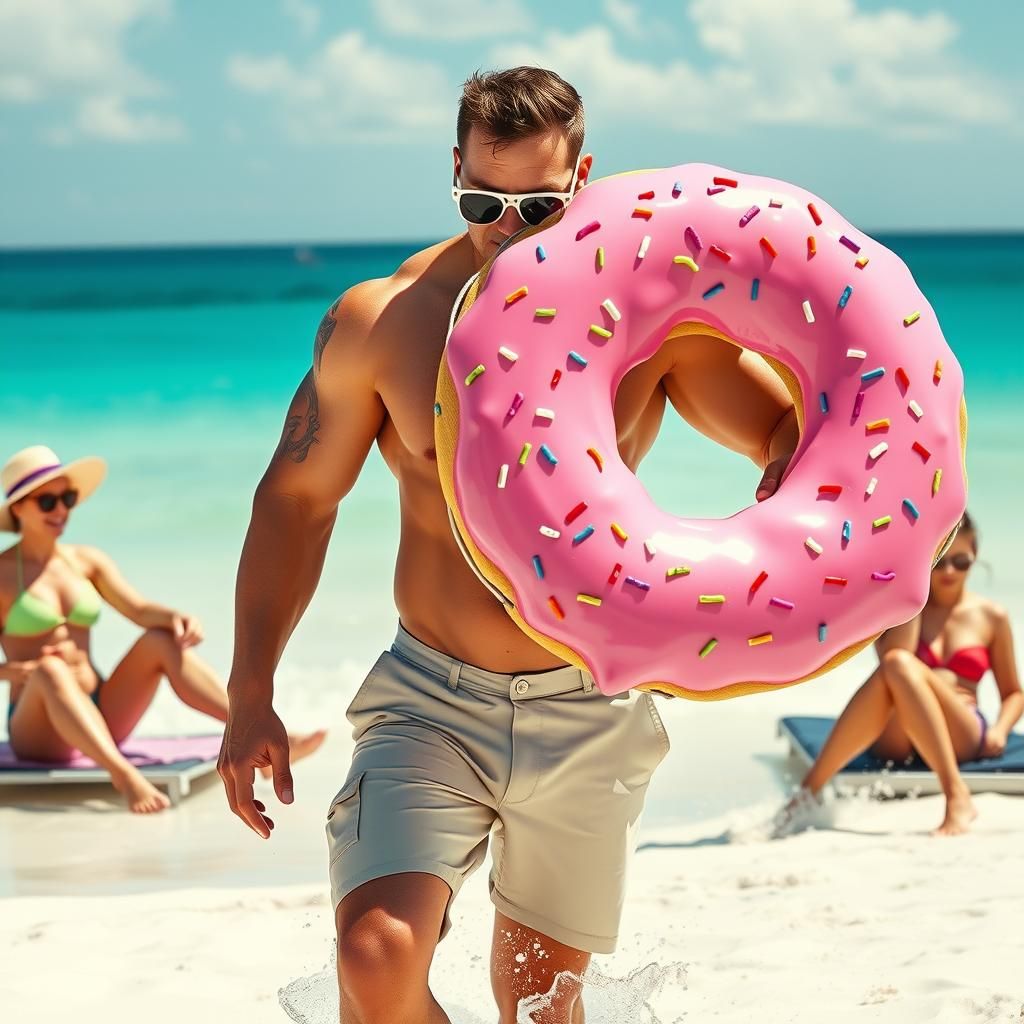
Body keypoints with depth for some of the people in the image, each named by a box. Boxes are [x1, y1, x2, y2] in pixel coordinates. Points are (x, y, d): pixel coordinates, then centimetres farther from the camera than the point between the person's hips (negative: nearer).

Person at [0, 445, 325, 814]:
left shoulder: (86, 561, 10)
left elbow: (140, 610, -3)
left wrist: (177, 617, -23)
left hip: (98, 718, 5)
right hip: (37, 730, -5)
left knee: (161, 639, -16)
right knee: (50, 670, -36)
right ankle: (123, 774, -56)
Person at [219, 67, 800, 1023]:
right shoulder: (378, 319, -7)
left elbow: (793, 428, -3)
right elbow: (296, 498, 3)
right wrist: (250, 696, 1)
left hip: (588, 710, 1)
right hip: (431, 699, -1)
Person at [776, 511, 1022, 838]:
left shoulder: (991, 617, 13)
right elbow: (893, 656, -8)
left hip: (961, 737, -1)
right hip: (894, 739, 1)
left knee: (903, 667, -33)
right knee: (893, 667, -36)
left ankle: (957, 797, -45)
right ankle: (811, 791, -40)